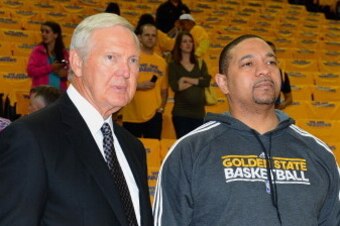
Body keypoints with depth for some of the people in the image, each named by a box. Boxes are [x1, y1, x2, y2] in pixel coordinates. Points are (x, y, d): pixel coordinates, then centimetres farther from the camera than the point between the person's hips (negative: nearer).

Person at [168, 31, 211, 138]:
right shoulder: (174, 65, 3)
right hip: (181, 113, -3)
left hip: (198, 111, 3)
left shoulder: (200, 63, 12)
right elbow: (175, 86, -11)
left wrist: (187, 79, -9)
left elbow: (207, 81, -4)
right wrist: (198, 81, -4)